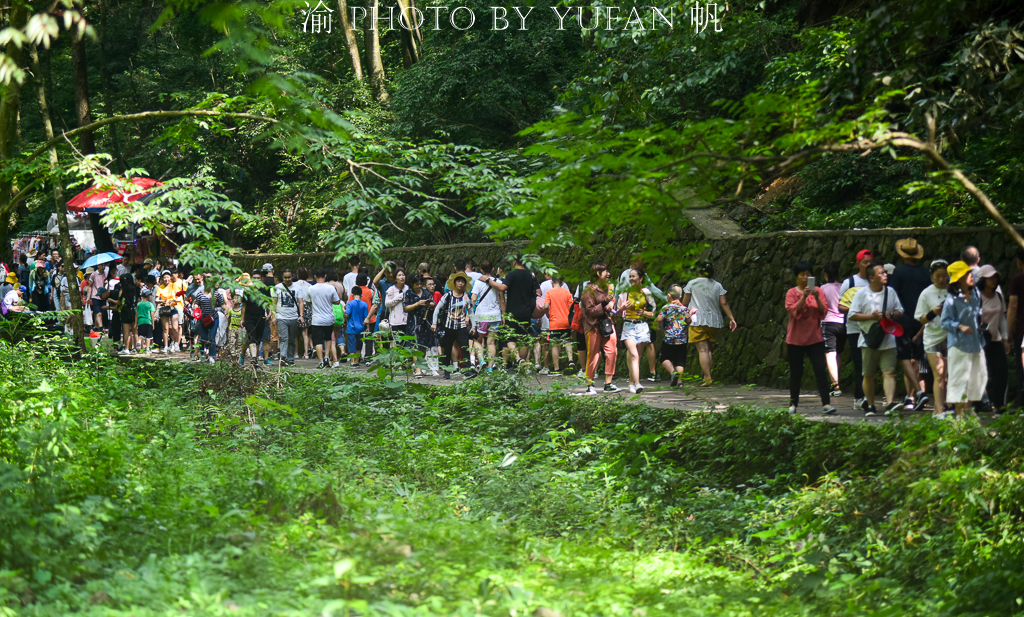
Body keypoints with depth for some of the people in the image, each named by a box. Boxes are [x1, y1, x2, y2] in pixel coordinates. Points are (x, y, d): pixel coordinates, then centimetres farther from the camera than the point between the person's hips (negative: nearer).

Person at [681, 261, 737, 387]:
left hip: (697, 320, -3)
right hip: (714, 321, 3)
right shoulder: (717, 285, 9)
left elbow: (685, 303, 6)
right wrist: (731, 318, 4)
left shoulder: (692, 283, 4)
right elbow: (724, 303, 2)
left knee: (702, 349, -8)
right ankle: (706, 376, 11)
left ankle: (708, 378, -17)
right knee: (708, 349, 15)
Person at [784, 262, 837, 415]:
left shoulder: (817, 291, 6)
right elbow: (794, 311, -12)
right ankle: (793, 404, 17)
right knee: (796, 372, 5)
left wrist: (816, 298, -16)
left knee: (821, 370, -8)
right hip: (796, 338, -1)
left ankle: (826, 404, -11)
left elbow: (824, 312, -1)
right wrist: (804, 296, -24)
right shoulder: (792, 293, 1)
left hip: (815, 338, 1)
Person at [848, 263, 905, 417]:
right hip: (869, 341, -2)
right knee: (868, 375, 5)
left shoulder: (890, 292, 10)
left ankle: (890, 404, -19)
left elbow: (899, 311, 17)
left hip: (888, 341, 2)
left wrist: (891, 315, -6)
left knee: (889, 372, -11)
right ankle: (870, 406, 16)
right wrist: (871, 316, -13)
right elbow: (852, 315, -3)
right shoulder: (862, 293, -1)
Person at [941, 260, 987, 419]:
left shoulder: (976, 294, 6)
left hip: (976, 342, 7)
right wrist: (960, 326, -28)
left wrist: (981, 322, 7)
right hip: (959, 344, -7)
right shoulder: (952, 299, -15)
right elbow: (945, 322, -15)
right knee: (960, 377, -3)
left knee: (979, 375, 11)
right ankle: (959, 411, 7)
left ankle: (968, 407, 25)